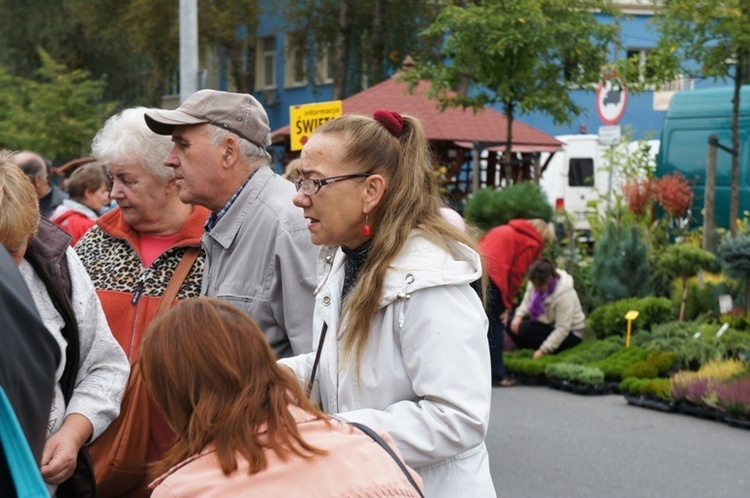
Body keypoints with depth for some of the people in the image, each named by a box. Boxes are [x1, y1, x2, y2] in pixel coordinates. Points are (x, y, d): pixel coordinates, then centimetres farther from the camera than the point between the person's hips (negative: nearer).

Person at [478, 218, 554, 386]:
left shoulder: (506, 230, 29)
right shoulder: (531, 244, 7)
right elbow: (516, 275, 0)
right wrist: (507, 306, 6)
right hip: (491, 276, -7)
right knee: (495, 328, 2)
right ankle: (496, 376, 5)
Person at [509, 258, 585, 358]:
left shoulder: (564, 295, -31)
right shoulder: (536, 283, -11)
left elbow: (562, 330, -30)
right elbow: (527, 302, 5)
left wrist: (543, 350, -30)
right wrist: (519, 316, -17)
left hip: (570, 333, -8)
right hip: (549, 323, 8)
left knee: (527, 329, -29)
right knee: (512, 323, -10)